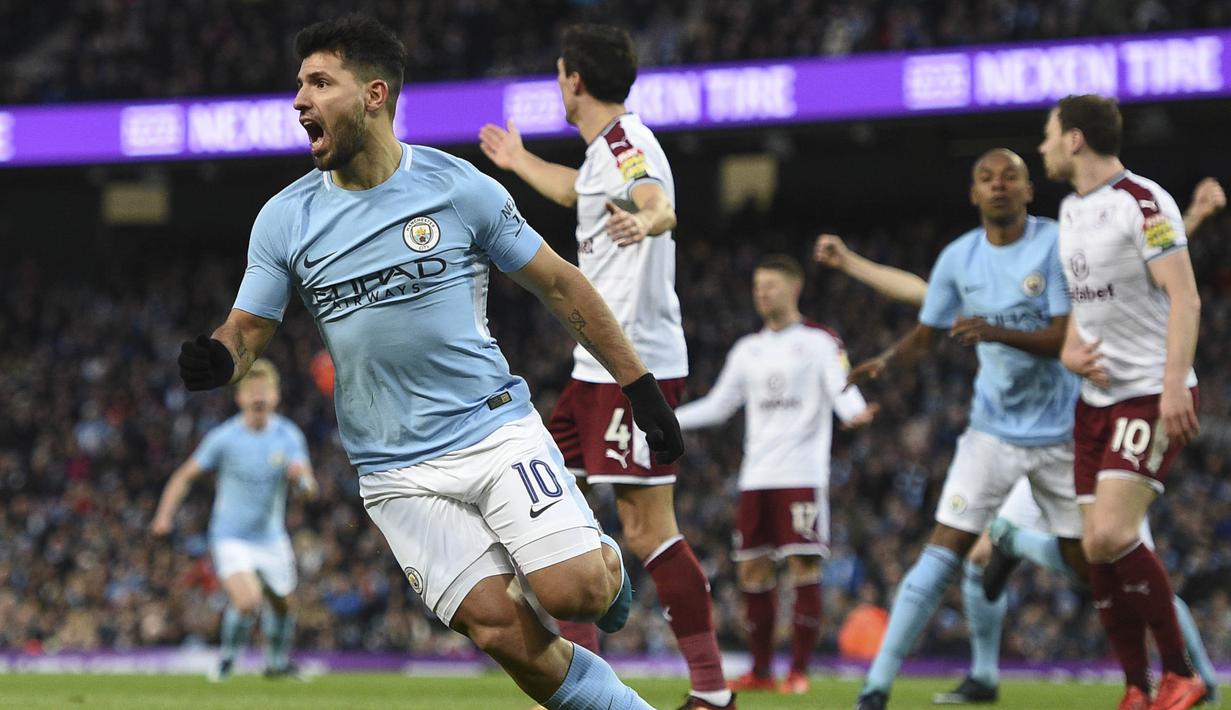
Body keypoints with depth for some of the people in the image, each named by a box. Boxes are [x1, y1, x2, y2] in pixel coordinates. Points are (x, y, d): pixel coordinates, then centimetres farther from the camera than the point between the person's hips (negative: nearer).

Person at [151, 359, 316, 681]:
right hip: (231, 537, -4)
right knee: (247, 602, -23)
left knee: (280, 604, 15)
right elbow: (186, 475, -2)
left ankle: (277, 661, 43)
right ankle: (228, 659, 3)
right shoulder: (224, 438, -11)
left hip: (271, 538, 4)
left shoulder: (288, 436, -4)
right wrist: (164, 515, -13)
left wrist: (301, 476, -35)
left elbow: (309, 486, -11)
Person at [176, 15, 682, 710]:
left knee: (576, 593, -20)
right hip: (398, 469, 2)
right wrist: (217, 358, -18)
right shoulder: (284, 219, 2)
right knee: (499, 628, -13)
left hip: (496, 427, -1)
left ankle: (604, 558, 16)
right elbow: (249, 327, 7)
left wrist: (641, 387, 3)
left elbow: (560, 285, 4)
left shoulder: (458, 186, -3)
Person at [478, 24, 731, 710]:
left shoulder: (626, 142, -12)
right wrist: (519, 162, 61)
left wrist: (644, 221, -59)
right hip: (598, 366, 10)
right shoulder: (607, 149, 18)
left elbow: (661, 205, -35)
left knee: (648, 528, -13)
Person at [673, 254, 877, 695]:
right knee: (752, 568, 3)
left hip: (802, 475, -6)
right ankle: (761, 670, 11)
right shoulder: (748, 349, 18)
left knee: (804, 567, -9)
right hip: (756, 476, 6)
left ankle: (800, 671, -6)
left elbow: (842, 390, -11)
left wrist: (854, 411, -34)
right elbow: (718, 405, 22)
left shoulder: (820, 342, 1)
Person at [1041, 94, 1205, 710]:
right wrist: (1070, 350, 6)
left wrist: (1174, 383, -27)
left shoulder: (1142, 202, -13)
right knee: (1099, 550, 2)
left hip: (1153, 397, -8)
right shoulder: (1071, 210, 15)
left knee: (1111, 535, -21)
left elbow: (1184, 298, -18)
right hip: (1097, 398, 8)